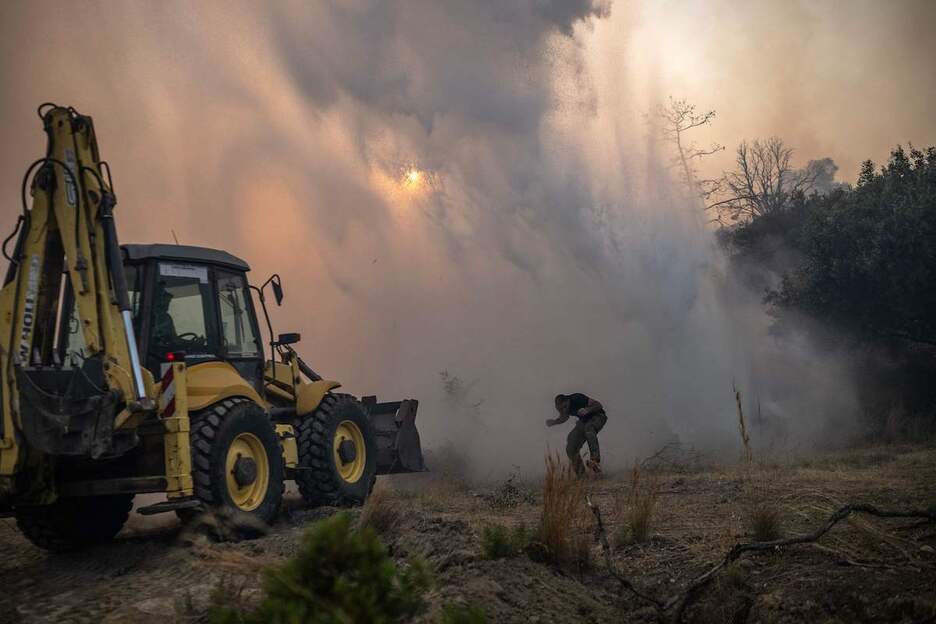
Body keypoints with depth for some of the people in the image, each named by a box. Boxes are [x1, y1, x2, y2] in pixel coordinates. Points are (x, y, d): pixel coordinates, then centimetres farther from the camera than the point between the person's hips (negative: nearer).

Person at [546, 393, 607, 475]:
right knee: (570, 448, -8)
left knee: (588, 428, -41)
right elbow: (564, 417, 13)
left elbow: (598, 405, -22)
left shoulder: (578, 399, -29)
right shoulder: (561, 407, -11)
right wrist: (554, 421, -6)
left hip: (597, 416, -6)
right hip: (584, 420, 6)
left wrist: (588, 410, -40)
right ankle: (580, 474, 6)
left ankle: (595, 459, -42)